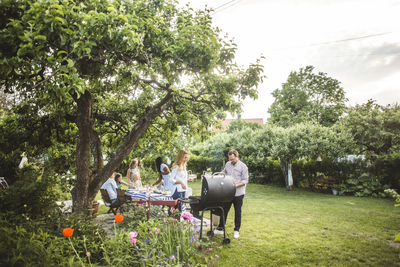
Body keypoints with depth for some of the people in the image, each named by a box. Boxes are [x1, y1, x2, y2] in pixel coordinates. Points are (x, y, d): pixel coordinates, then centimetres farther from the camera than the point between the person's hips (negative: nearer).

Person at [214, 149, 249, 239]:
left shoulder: (243, 167, -9)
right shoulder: (227, 164, 6)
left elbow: (245, 180, -9)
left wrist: (236, 185, -21)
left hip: (238, 193, -4)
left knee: (238, 212, 8)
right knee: (224, 210, 9)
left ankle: (236, 230, 22)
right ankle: (220, 228, 21)